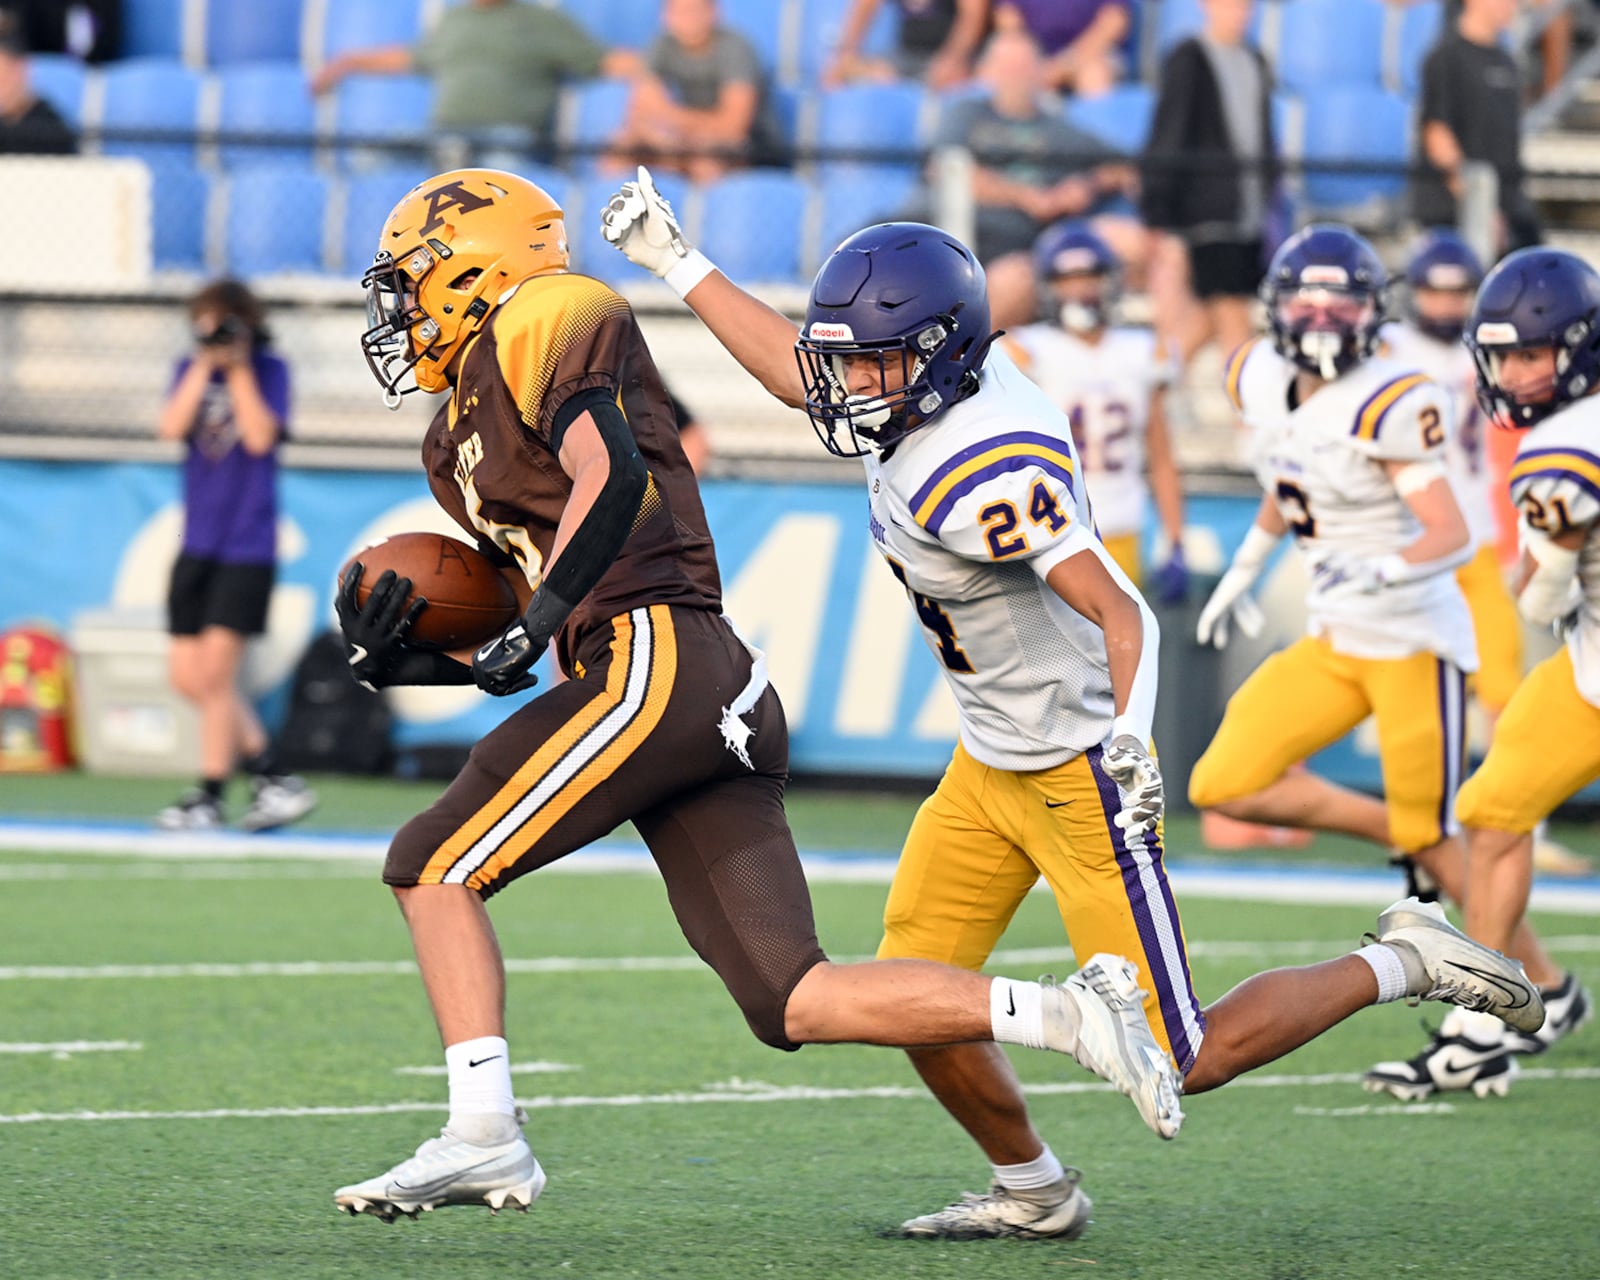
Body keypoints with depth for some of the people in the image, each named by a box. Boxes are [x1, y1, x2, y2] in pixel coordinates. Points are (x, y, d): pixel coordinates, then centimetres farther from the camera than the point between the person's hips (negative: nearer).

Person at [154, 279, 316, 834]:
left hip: (247, 545, -5)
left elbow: (261, 438, -16)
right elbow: (171, 428, -8)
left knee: (215, 670, -9)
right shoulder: (190, 370, 8)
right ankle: (271, 776, 15)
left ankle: (209, 798, 1)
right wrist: (205, 365, -13)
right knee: (187, 675, 3)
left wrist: (238, 368, -13)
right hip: (198, 543, 5)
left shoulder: (269, 370, -3)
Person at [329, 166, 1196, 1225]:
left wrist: (535, 621, -16)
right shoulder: (460, 444, 29)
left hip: (659, 659, -9)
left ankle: (484, 1137, -10)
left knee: (433, 865, -5)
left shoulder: (540, 324, 2)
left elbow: (612, 479, -15)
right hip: (726, 701, 9)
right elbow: (523, 644, 27)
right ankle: (1065, 1014, -8)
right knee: (795, 1004, -2)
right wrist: (403, 658, 13)